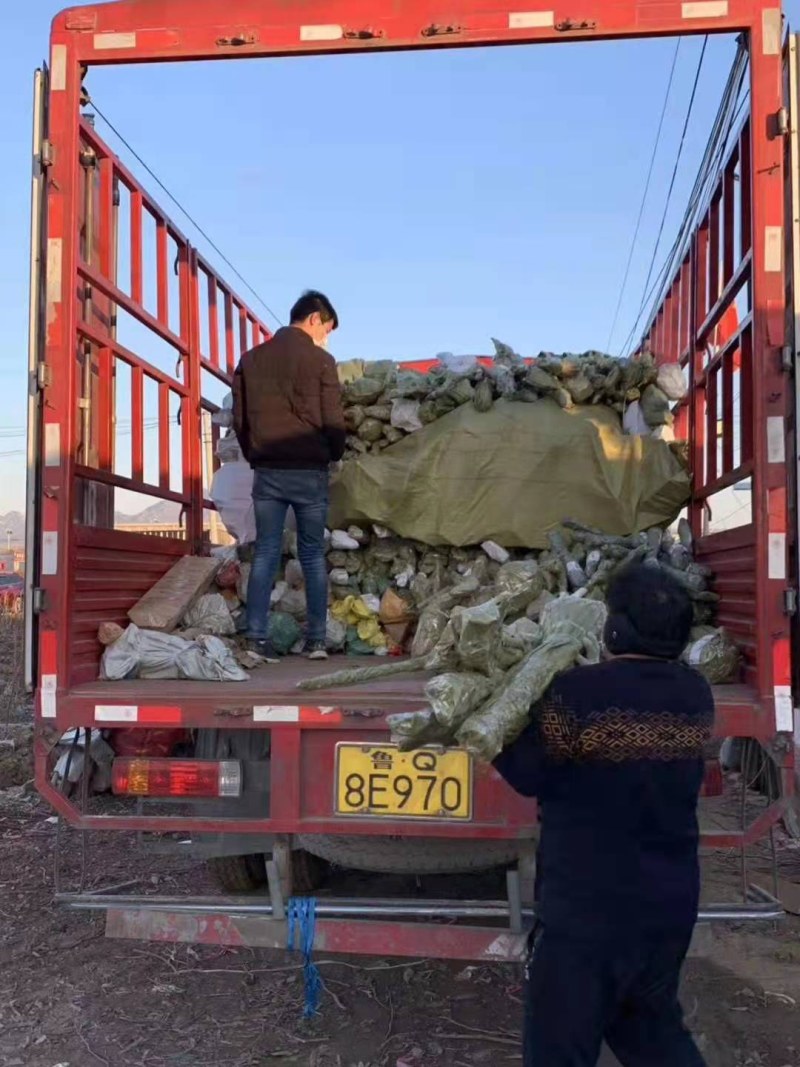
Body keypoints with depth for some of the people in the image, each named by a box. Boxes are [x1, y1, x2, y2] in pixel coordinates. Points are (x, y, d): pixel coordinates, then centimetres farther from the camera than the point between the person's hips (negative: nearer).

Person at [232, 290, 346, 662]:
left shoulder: (251, 359, 9)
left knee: (265, 553, 5)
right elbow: (333, 420, -5)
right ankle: (316, 639, 8)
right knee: (313, 555, 6)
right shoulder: (320, 360, -4)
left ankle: (257, 638, 1)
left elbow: (239, 418, 9)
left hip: (266, 471, 3)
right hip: (309, 471, -3)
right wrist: (334, 454, 13)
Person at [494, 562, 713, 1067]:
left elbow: (529, 775, -13)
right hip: (671, 900, 7)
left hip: (587, 903, -6)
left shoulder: (580, 693, -22)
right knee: (654, 1026, 28)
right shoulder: (696, 695, -2)